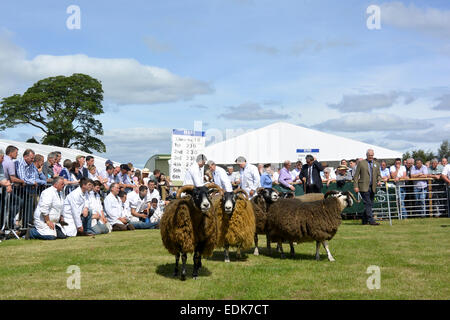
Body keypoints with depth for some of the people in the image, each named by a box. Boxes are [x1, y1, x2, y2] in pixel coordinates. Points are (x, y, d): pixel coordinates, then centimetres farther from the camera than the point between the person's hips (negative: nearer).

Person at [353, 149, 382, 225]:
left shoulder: (376, 164, 16)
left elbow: (378, 175, 20)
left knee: (370, 204, 7)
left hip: (373, 187, 5)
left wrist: (379, 180, -4)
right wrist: (356, 186, -7)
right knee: (367, 204, -10)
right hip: (364, 187, -5)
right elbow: (356, 175, 1)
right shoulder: (361, 163, 3)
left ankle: (364, 220, 17)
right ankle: (371, 220, -11)